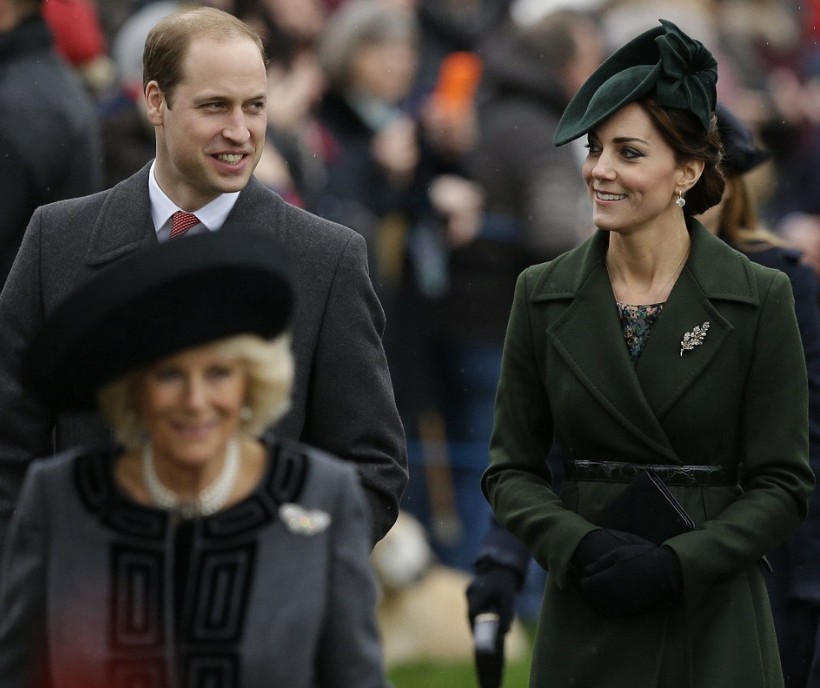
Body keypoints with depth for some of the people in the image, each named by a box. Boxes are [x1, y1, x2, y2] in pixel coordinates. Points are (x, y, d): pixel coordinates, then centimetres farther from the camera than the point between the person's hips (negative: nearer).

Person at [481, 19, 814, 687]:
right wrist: (580, 547, -13)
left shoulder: (761, 300, -4)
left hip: (715, 629, -2)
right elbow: (511, 469, 5)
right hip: (585, 627, 2)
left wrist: (676, 564, -16)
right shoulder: (544, 296, 3)